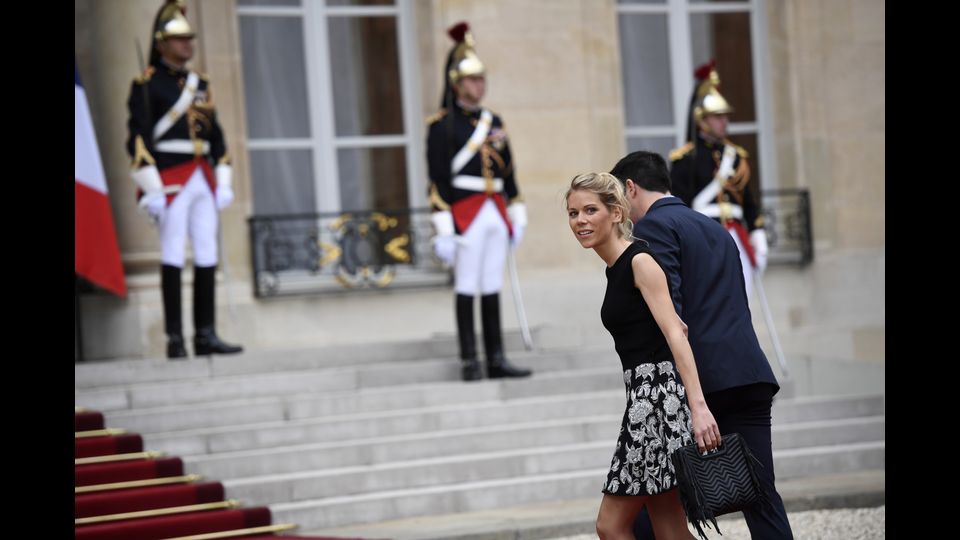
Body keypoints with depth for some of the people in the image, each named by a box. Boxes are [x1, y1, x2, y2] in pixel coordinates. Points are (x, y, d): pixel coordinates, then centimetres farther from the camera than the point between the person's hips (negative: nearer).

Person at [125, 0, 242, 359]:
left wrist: (223, 182, 11)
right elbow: (139, 137, -11)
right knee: (172, 258, -6)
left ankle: (205, 336, 8)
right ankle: (175, 339, -4)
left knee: (207, 257, 4)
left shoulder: (200, 84, 17)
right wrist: (151, 188, -17)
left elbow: (216, 136, 19)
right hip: (171, 180, -7)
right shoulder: (146, 84, -4)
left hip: (202, 180, 7)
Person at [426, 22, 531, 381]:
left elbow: (508, 172, 19)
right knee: (466, 288, -3)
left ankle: (496, 361, 9)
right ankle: (469, 362, 0)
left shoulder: (494, 122, 16)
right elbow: (438, 177, -10)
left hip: (496, 215, 6)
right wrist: (443, 227, -15)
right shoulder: (442, 125, -5)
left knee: (492, 288, 7)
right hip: (466, 213, -6)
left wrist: (516, 214, 15)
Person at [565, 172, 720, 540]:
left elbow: (675, 334, -18)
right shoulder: (614, 270, 18)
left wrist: (698, 407, -27)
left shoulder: (640, 261, -8)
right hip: (644, 398, 9)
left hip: (659, 394, -9)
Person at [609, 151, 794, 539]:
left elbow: (668, 310, -14)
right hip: (750, 376, 7)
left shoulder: (653, 227, -1)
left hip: (702, 377, -7)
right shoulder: (715, 229, 24)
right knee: (760, 494, 3)